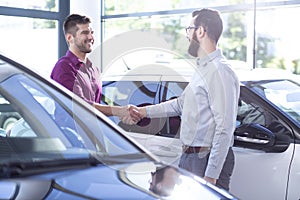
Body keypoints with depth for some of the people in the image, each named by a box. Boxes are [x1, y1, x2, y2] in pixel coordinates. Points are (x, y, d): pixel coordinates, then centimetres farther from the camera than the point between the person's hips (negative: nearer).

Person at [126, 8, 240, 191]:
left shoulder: (220, 72, -18)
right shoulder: (202, 68, 15)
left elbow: (225, 129, -22)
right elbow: (181, 103, 26)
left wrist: (211, 175, -23)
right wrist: (144, 111, 25)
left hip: (208, 160, -10)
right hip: (189, 158, 10)